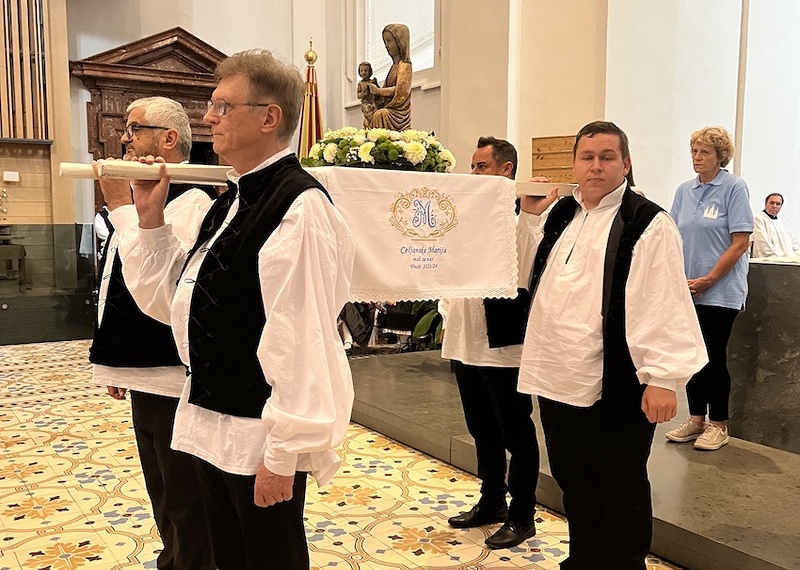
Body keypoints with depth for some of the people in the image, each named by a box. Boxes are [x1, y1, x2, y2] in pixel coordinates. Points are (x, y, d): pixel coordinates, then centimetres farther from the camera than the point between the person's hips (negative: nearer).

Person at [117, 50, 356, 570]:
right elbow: (172, 301, 14)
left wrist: (285, 451, -21)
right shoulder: (234, 201, 10)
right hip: (214, 425, 9)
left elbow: (302, 337, -23)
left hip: (261, 437, -9)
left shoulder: (298, 205, -19)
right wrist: (151, 218, 3)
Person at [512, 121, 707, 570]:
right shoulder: (562, 215, 13)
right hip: (557, 380, 7)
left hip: (614, 389, -7)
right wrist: (529, 217, 12)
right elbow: (531, 275, 23)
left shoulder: (647, 224, -9)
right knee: (574, 484, 20)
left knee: (621, 495, 9)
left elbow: (665, 304, -15)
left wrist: (664, 377, -20)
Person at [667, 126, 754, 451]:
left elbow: (741, 242, -12)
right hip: (687, 290, 5)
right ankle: (696, 419, 24)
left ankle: (718, 425, 16)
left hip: (721, 290, -5)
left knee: (714, 356, 1)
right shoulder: (684, 191, 9)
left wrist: (708, 280, -14)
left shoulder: (734, 188, -7)